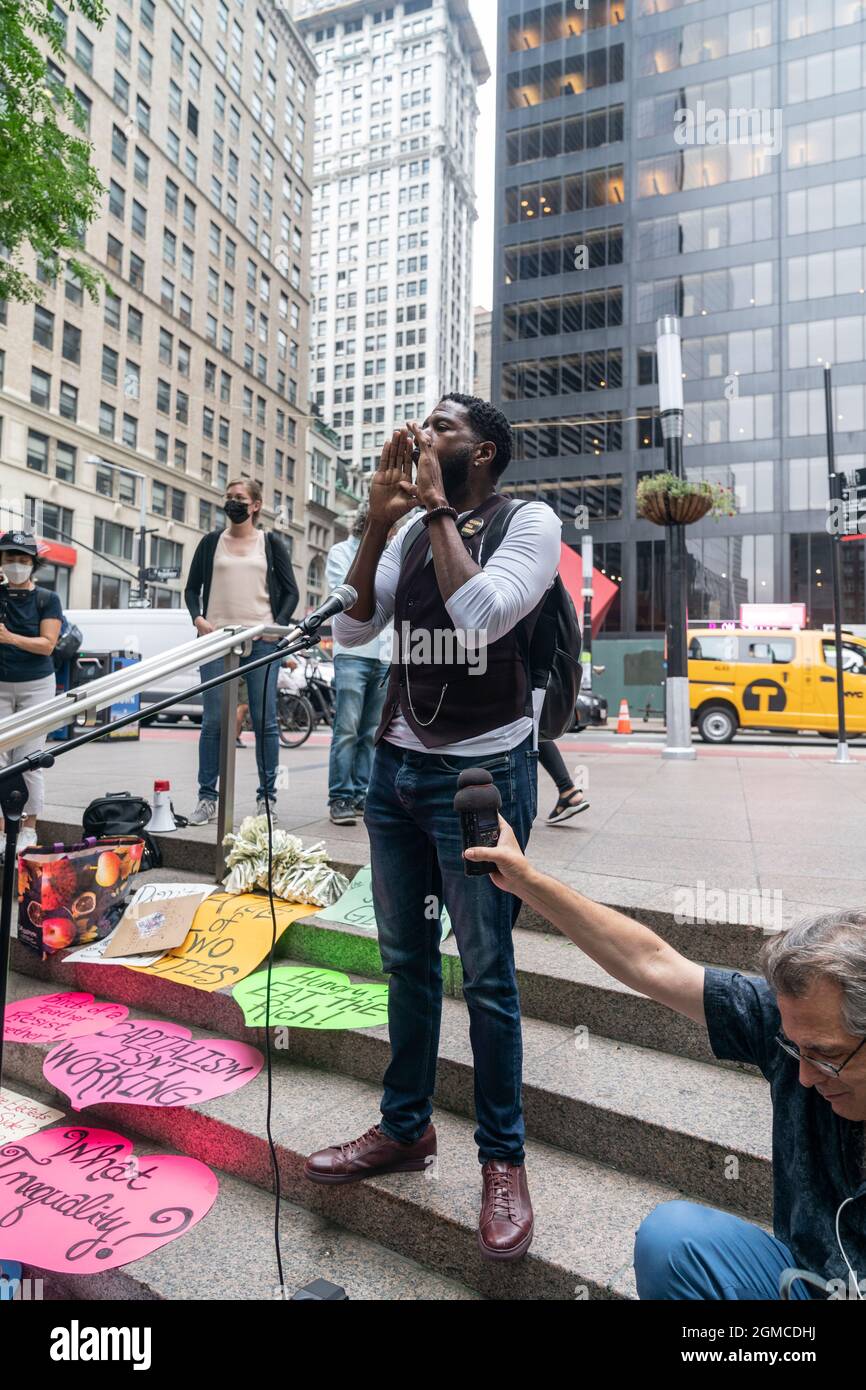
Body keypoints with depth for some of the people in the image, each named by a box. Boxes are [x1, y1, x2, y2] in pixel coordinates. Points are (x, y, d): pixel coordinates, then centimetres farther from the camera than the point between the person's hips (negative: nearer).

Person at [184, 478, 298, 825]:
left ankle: (266, 797, 8)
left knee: (265, 720, -1)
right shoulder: (211, 542, 15)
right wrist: (197, 617, -3)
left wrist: (279, 624, -7)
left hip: (260, 641, -1)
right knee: (213, 721, -1)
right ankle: (207, 799, 6)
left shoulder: (271, 543, 12)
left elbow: (290, 591, 9)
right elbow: (192, 588, 15)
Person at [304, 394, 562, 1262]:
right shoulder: (409, 532, 11)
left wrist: (438, 508, -12)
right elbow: (351, 628, 2)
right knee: (405, 961, 15)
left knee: (486, 974, 3)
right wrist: (380, 519, -6)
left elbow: (480, 613, -22)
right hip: (396, 767, 6)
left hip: (482, 773, -6)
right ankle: (405, 1127, 33)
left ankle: (502, 1158, 23)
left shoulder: (531, 522, -5)